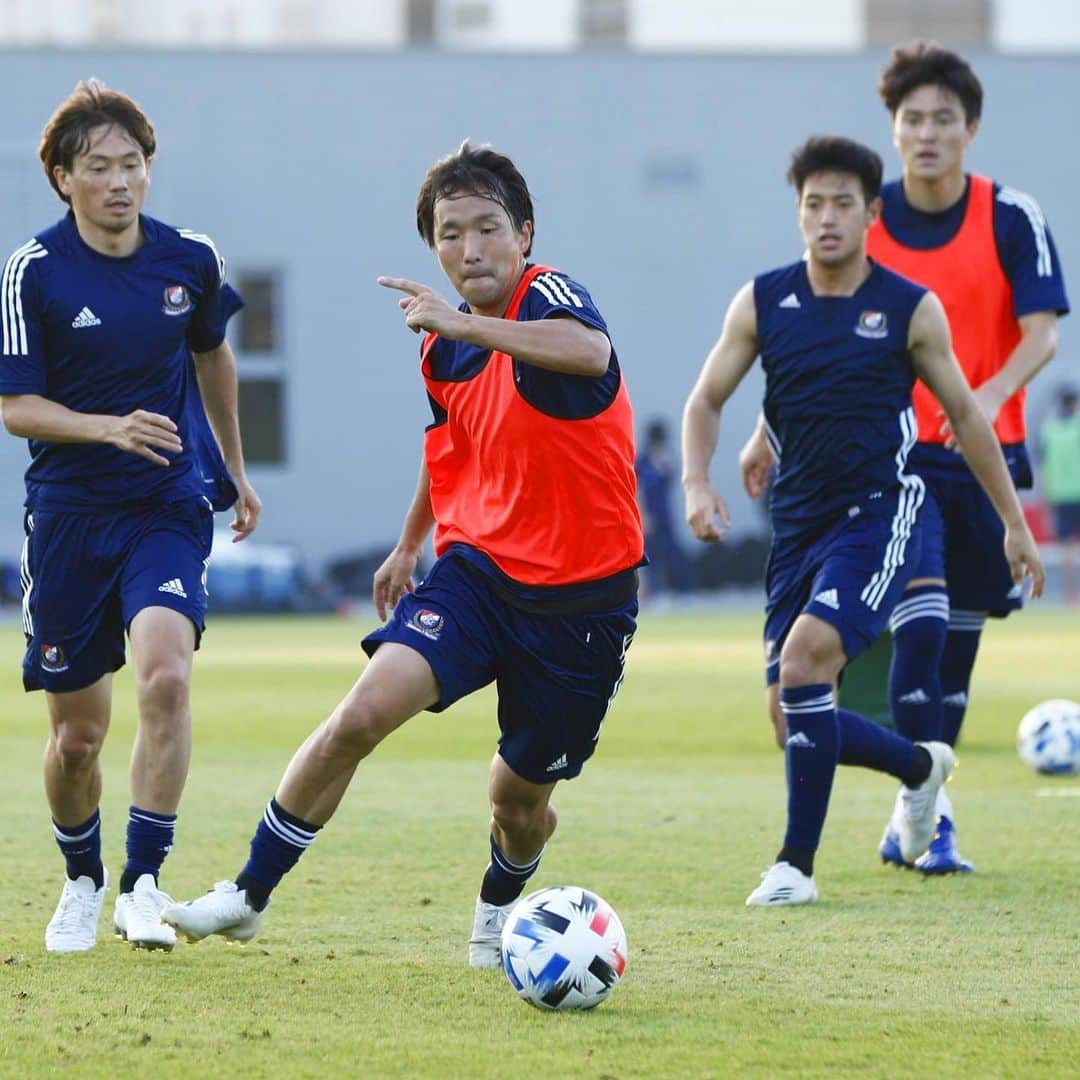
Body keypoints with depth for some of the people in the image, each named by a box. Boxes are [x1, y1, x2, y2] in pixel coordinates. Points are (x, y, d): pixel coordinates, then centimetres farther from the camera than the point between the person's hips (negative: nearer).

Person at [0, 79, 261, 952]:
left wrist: (235, 470, 27)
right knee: (77, 733, 5)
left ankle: (143, 882, -17)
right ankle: (82, 880, 33)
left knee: (166, 672, -25)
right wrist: (110, 428, -27)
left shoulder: (191, 261, -1)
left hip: (170, 507, 1)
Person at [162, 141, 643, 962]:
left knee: (520, 800, 9)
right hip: (476, 569, 4)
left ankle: (500, 906, 44)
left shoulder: (549, 296, -16)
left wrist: (463, 322, -43)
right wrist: (410, 545, 32)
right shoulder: (445, 347, 5)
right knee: (363, 713, -18)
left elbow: (592, 352, -42)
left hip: (581, 599, -4)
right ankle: (250, 895, -7)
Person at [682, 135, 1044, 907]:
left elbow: (964, 413, 7)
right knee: (793, 712, 2)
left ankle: (797, 865, -16)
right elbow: (707, 400, 9)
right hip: (799, 523, 4)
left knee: (804, 656, -25)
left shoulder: (911, 309, -4)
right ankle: (921, 767, 34)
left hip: (880, 515, -4)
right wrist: (698, 483, -10)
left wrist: (1014, 522, 9)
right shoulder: (762, 303, 2)